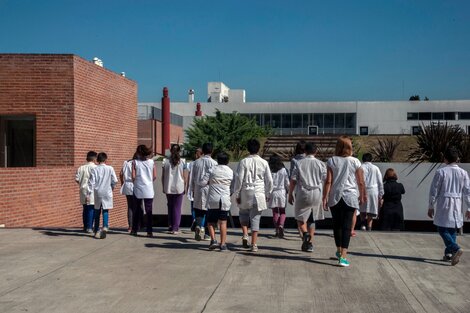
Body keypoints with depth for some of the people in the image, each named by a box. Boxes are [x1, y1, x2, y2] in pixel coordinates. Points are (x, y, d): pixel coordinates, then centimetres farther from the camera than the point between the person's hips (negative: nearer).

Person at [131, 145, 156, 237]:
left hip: (138, 189, 0)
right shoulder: (151, 162, 0)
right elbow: (155, 176, -2)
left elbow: (133, 176, -7)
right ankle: (149, 231, 1)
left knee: (136, 210, 12)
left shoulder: (135, 162, -4)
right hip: (149, 190, 0)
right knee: (149, 211, 4)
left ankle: (134, 230, 17)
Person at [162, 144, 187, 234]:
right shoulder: (182, 162, -6)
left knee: (170, 207, 16)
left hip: (168, 188, 2)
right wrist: (184, 187, 7)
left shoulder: (165, 161, -2)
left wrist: (163, 187, 10)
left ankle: (171, 226, 20)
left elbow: (163, 176, 1)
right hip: (179, 188, -1)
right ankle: (175, 228, 4)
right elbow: (185, 177, -4)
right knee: (177, 208, 5)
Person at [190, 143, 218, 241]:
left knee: (198, 210, 9)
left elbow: (192, 178, 11)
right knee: (208, 211, 5)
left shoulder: (196, 162, 6)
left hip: (198, 189, 3)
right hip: (209, 189, -3)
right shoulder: (213, 163, -7)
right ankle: (207, 232, 7)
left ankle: (198, 226, -13)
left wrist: (193, 189, 18)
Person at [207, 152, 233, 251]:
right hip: (225, 199, 1)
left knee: (211, 221, 10)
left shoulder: (213, 170, -2)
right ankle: (223, 244, 4)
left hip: (213, 199, -1)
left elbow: (206, 181, 3)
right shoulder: (230, 172, 3)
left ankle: (213, 239, -6)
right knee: (223, 222, 6)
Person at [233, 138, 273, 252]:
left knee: (243, 213, 22)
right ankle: (254, 245, 5)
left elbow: (238, 179, -6)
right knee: (255, 218, 5)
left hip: (246, 193, -1)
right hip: (259, 194, 1)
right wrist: (267, 194, 16)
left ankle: (245, 235, 4)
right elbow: (269, 181, 3)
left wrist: (237, 194, 2)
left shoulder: (243, 162, -5)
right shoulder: (264, 163, 0)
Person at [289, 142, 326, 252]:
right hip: (317, 194, 2)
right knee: (313, 219, 13)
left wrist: (290, 194, 7)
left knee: (300, 217, 12)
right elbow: (325, 181, 1)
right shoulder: (321, 164, 2)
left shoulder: (299, 163, 0)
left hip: (302, 193, -2)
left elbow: (293, 180, -1)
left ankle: (305, 233, -16)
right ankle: (310, 243, 13)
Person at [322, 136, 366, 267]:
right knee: (347, 226, -1)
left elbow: (328, 181, -5)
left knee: (337, 224, 16)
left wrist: (325, 197, -1)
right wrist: (362, 196, 15)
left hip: (335, 197, 1)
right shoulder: (355, 162, -1)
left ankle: (339, 251, 30)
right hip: (351, 197, -1)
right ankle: (343, 256, -8)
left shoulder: (331, 161, 0)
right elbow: (361, 182, 2)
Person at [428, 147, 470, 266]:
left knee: (442, 229, 0)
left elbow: (434, 190, -5)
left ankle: (456, 249, -20)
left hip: (443, 204, -4)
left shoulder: (441, 172, -7)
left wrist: (431, 207, 3)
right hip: (457, 205, 4)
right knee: (452, 229, 15)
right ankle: (448, 253, 16)